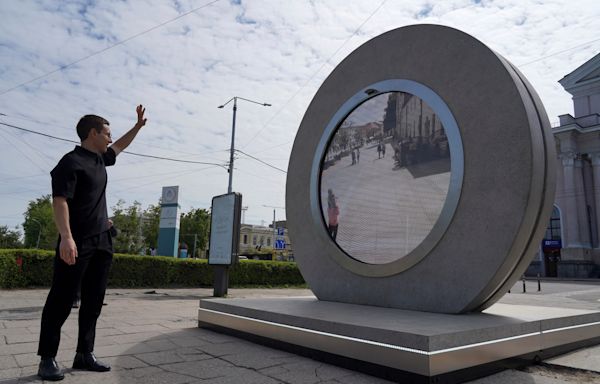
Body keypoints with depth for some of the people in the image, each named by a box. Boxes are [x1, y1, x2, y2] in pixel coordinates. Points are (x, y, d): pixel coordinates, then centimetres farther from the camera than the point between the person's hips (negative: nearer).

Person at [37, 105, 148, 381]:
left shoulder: (100, 159, 16)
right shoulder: (71, 162, -9)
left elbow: (119, 147, 37)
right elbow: (59, 200, -18)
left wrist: (138, 125, 39)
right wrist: (66, 237, -29)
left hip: (102, 242, 8)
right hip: (78, 242, -8)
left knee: (94, 301, 8)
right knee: (61, 300, -1)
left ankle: (84, 355, 16)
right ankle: (47, 359, 9)